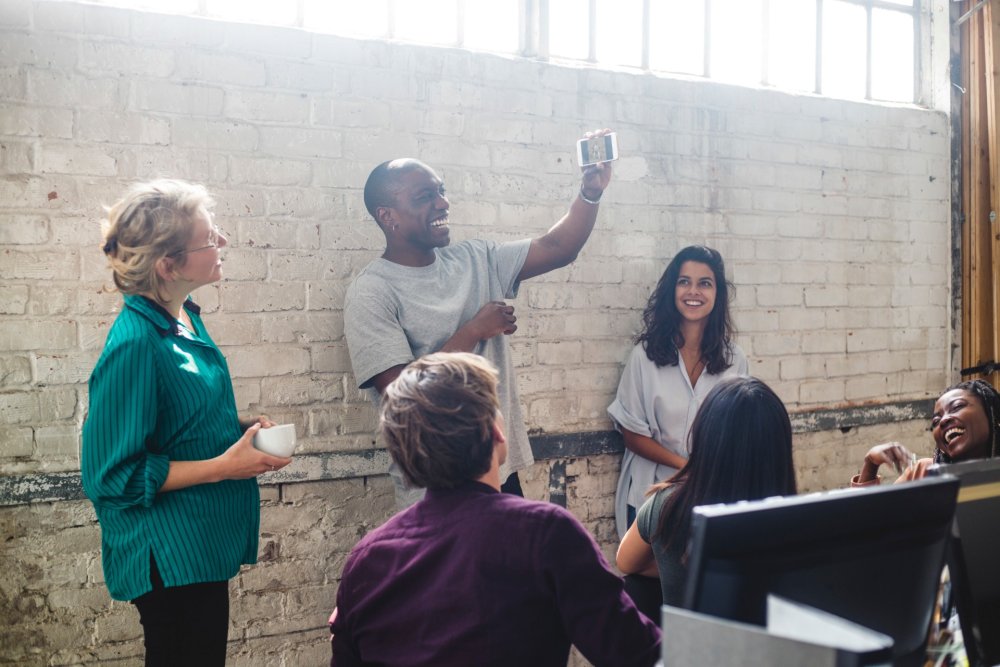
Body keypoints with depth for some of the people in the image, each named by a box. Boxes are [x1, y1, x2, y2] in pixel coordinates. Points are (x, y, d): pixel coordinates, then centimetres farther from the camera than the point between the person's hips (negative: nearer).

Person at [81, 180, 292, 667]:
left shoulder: (185, 317, 4)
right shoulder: (135, 343, -23)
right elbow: (112, 474, -21)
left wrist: (239, 428, 1)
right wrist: (222, 466, -21)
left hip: (205, 544, 9)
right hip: (170, 557, -9)